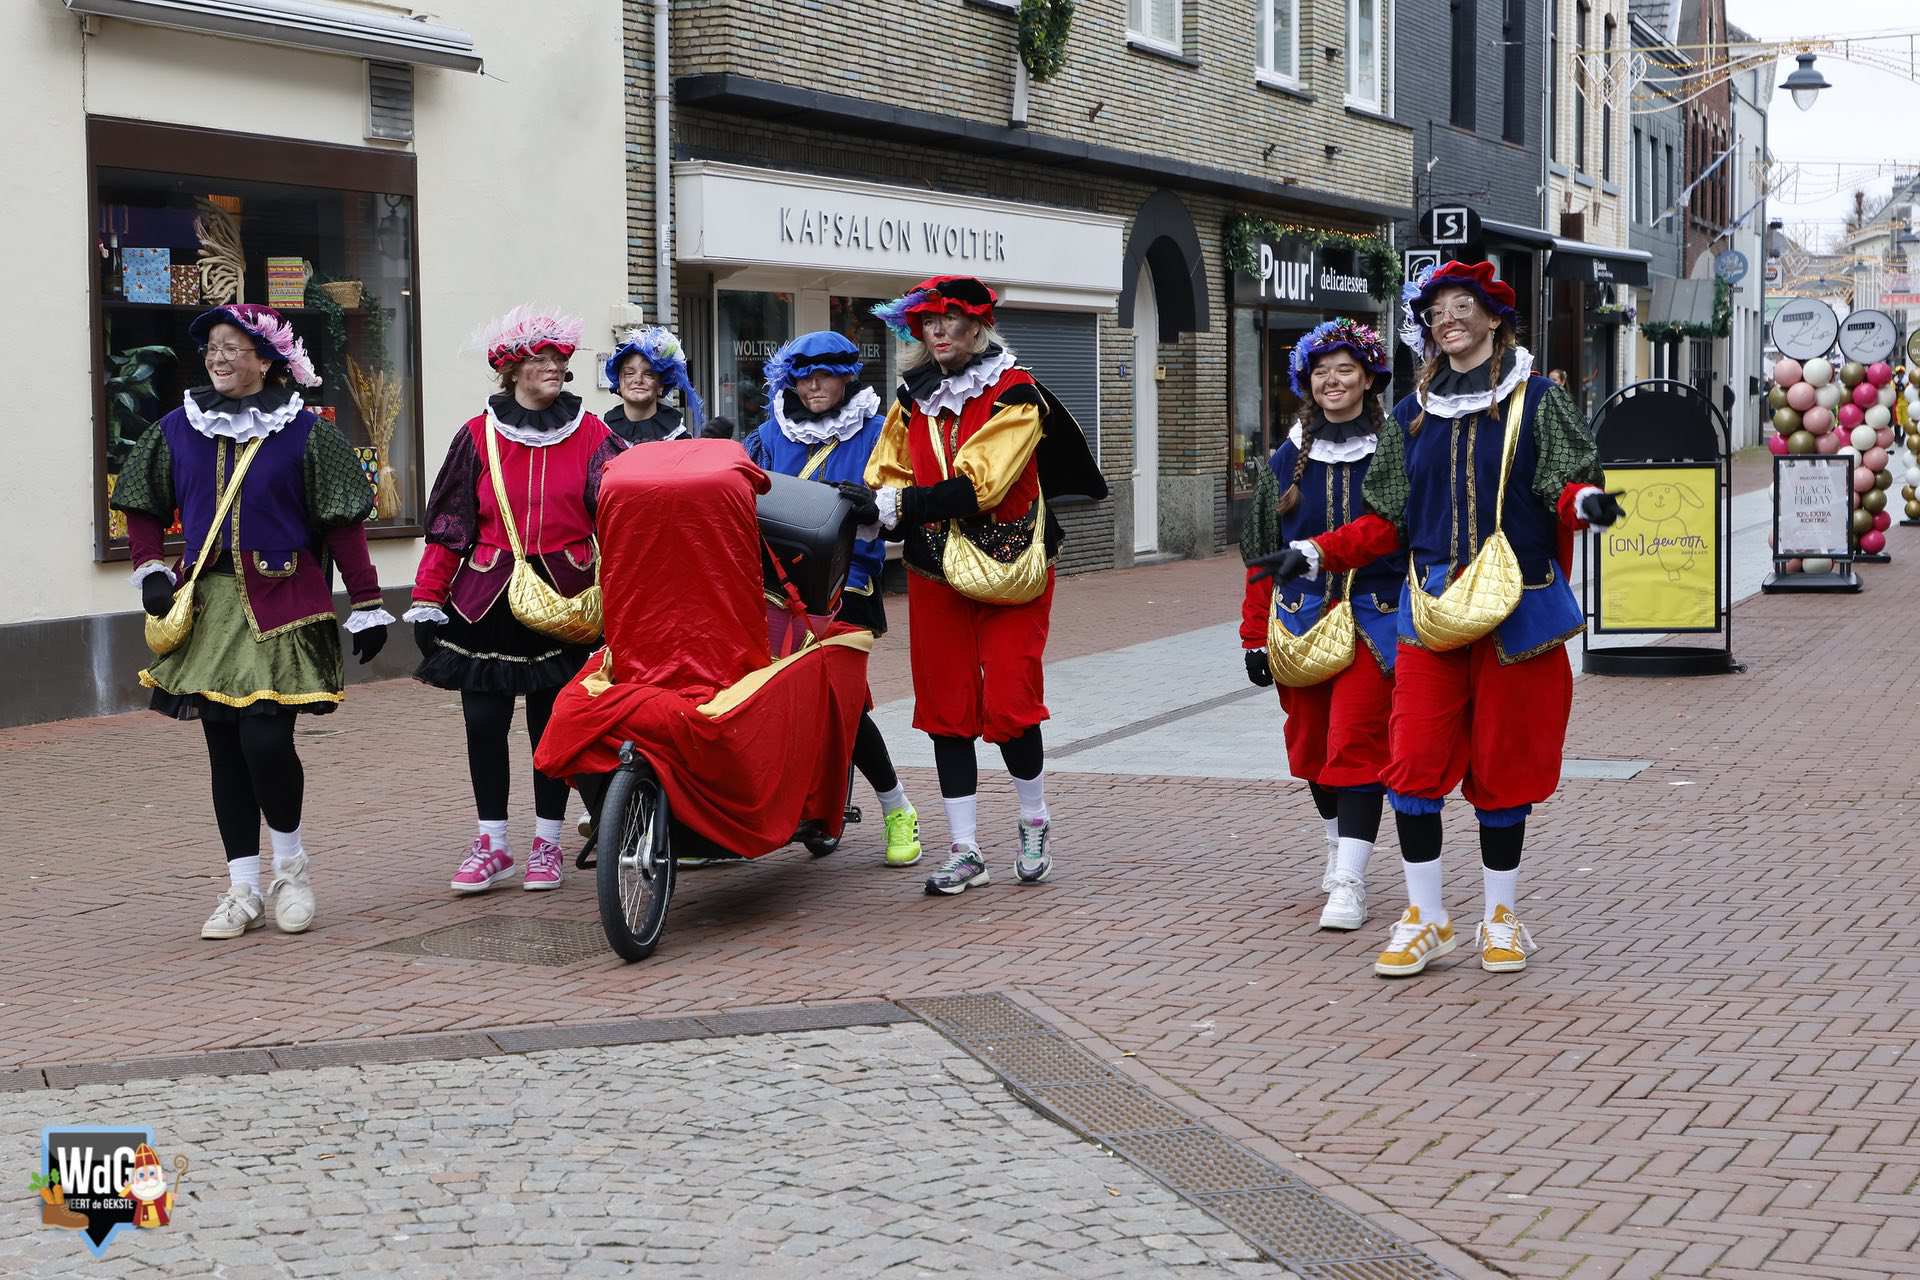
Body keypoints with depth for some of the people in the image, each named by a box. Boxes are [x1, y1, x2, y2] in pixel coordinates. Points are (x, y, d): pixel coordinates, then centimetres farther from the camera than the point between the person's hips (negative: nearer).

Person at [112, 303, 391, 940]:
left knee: (264, 738, -15)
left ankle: (291, 862, 11)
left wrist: (367, 605, -3)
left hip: (282, 606, -4)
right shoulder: (178, 430, 8)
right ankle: (244, 891, 14)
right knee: (224, 746, 6)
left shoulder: (303, 432, -2)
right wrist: (150, 570, 4)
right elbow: (144, 508, 20)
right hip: (209, 605, 4)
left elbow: (343, 525, -2)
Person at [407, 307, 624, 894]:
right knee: (484, 720, 1)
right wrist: (427, 600, 0)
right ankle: (492, 843, 13)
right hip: (486, 599, 0)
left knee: (552, 720, 6)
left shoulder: (590, 436, 2)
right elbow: (448, 525, 3)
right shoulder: (478, 437, 2)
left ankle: (547, 843, 18)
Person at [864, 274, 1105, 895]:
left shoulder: (1015, 395, -9)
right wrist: (877, 505, -16)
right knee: (945, 707, 4)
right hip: (935, 571, 5)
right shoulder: (913, 398, 10)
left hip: (1009, 566, -5)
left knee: (1008, 704, -8)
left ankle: (1035, 824, 17)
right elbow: (885, 477, 7)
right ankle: (964, 850, 11)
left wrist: (907, 504, -25)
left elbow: (980, 485, -20)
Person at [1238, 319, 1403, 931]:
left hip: (1373, 619, -4)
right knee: (1310, 739, 11)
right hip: (1302, 619, 4)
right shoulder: (1288, 459, 8)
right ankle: (1339, 840, 35)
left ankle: (1350, 880, -13)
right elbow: (1261, 554, 10)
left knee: (1356, 740, -12)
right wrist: (1255, 637, 6)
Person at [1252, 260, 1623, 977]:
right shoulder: (1413, 413, 13)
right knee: (1413, 762, -6)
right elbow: (1389, 520, 16)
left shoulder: (1535, 399, 3)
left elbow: (1565, 487, -4)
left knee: (1503, 764, 3)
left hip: (1517, 608, -3)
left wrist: (1583, 502, -27)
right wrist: (1317, 554, 6)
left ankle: (1500, 919, 17)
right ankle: (1424, 920, 6)